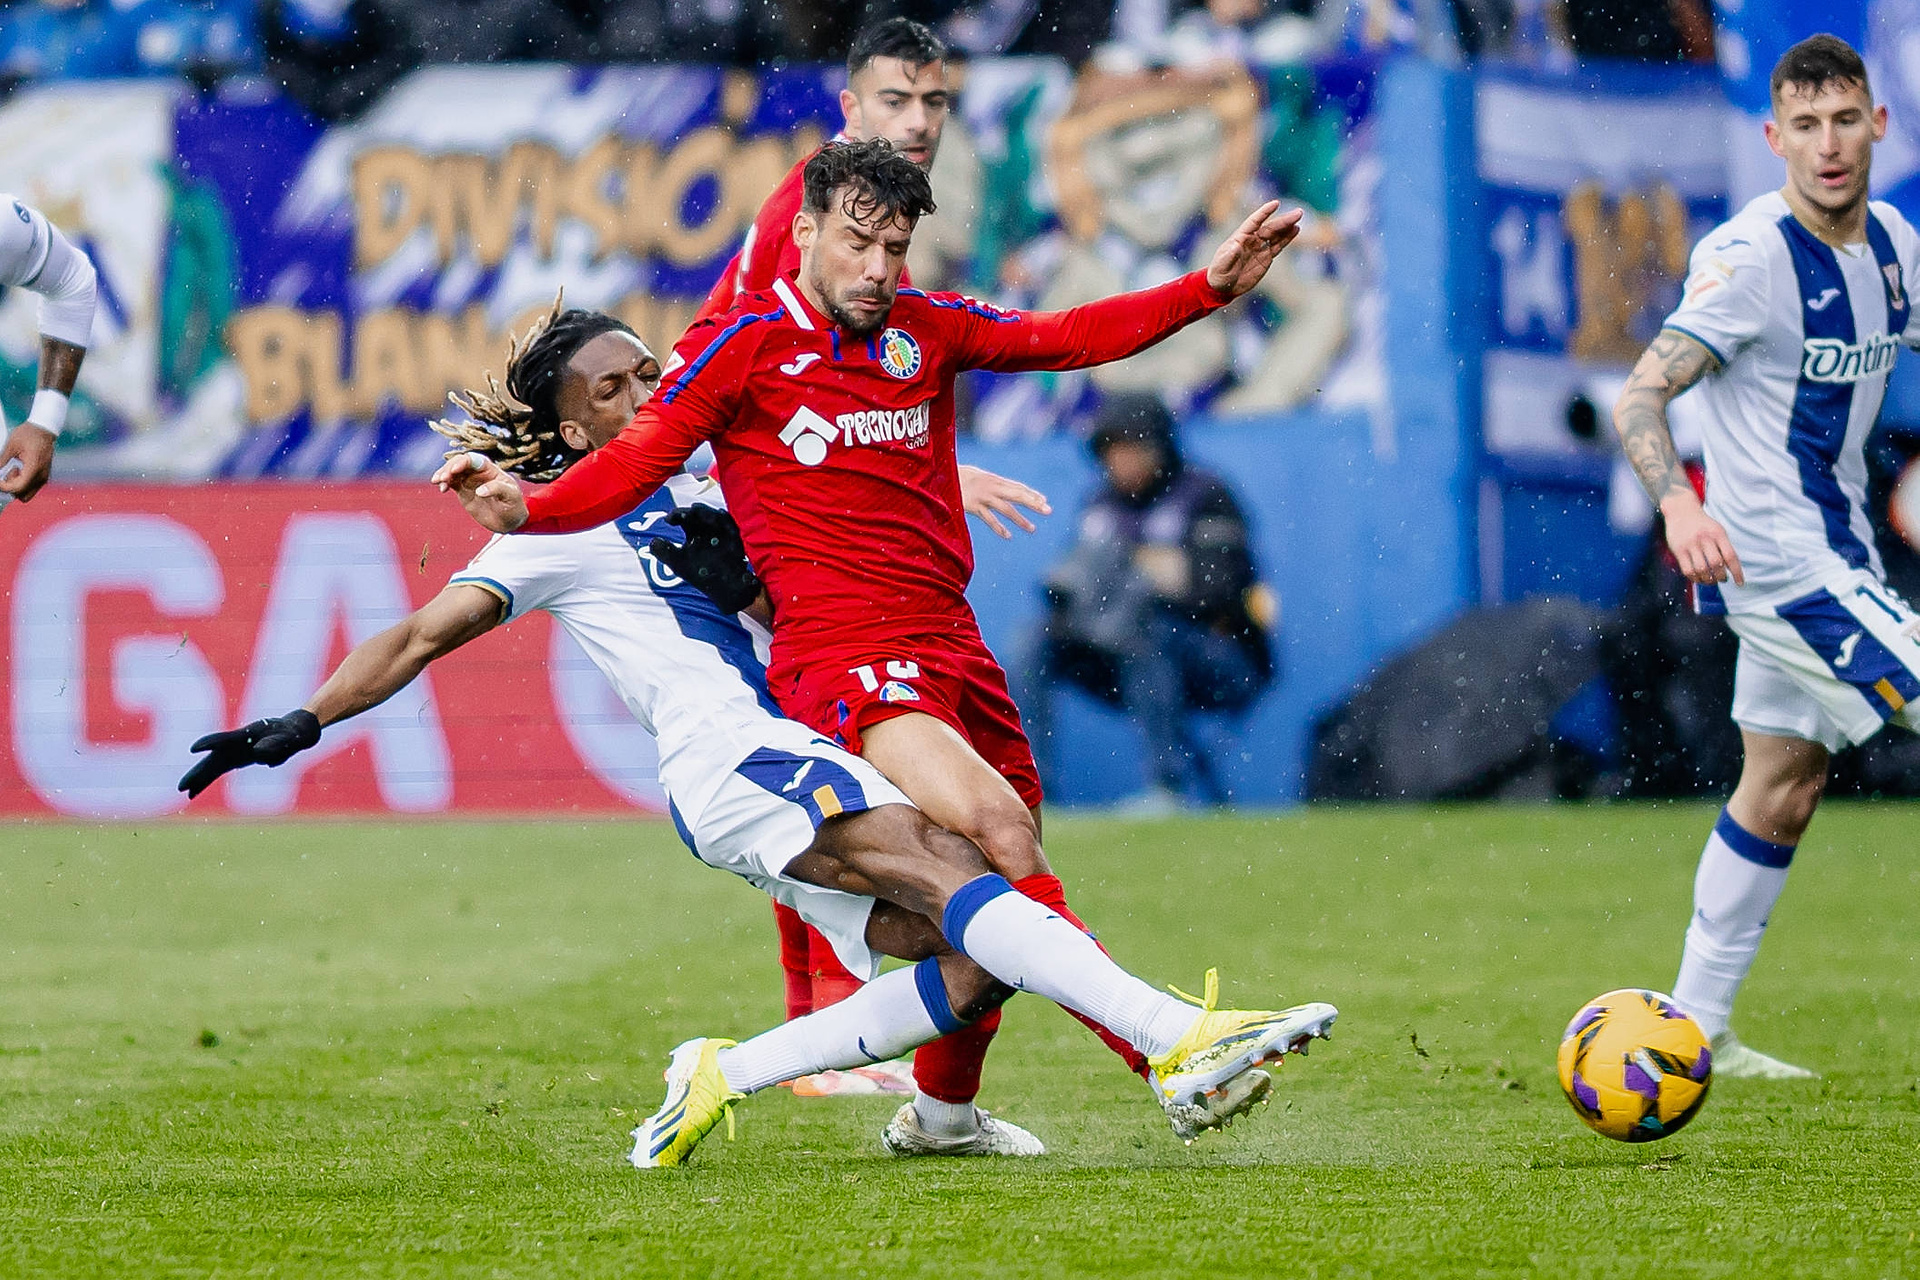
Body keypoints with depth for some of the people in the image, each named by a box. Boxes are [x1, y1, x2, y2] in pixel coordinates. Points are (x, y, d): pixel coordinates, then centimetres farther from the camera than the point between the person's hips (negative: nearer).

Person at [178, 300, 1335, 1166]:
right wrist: (300, 727, -4)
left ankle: (722, 1079, 0)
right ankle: (1180, 1039, -45)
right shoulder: (561, 529, 6)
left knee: (974, 968, -9)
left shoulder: (702, 499, 25)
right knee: (946, 871, -28)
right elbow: (426, 636, 5)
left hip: (806, 762, 8)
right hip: (729, 760, -8)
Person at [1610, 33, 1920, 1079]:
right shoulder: (1752, 257, -20)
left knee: (1785, 779, 13)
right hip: (1778, 560, -9)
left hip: (1834, 552, 9)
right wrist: (1678, 505, -41)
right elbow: (1639, 396, -24)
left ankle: (1696, 1026, 20)